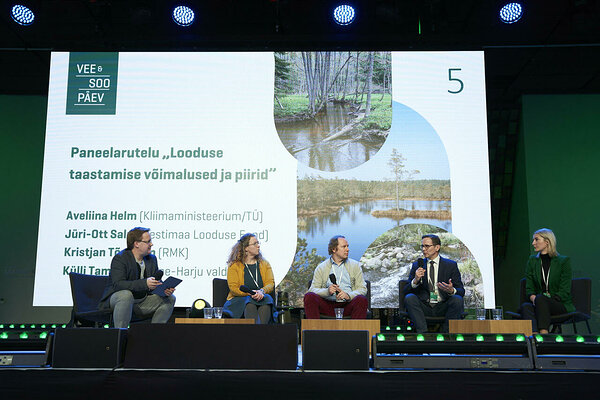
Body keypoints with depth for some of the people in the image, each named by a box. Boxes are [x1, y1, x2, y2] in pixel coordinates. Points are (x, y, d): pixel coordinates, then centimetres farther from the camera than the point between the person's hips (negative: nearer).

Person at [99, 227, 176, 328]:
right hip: (115, 299, -6)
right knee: (126, 295, -39)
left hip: (142, 301, 7)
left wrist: (165, 289, -16)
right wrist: (145, 283, -39)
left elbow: (157, 282, 9)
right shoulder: (119, 258, -15)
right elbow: (118, 284, -27)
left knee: (170, 298, -5)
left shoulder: (152, 258, 7)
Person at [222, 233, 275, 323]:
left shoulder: (265, 264, 18)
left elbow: (271, 283, 6)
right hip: (239, 300, -2)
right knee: (250, 304, -36)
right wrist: (250, 293, -23)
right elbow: (233, 288, -5)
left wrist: (261, 291, -19)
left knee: (267, 298, -33)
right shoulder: (234, 265, 6)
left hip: (261, 298, 2)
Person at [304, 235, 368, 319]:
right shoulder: (321, 267, 13)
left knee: (362, 300, -32)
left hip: (347, 304, 0)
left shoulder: (355, 265, 15)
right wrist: (327, 291, -18)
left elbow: (362, 288, 6)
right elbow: (313, 289, 4)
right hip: (328, 304, 0)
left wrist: (349, 295, -15)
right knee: (309, 297, -26)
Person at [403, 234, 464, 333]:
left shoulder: (451, 265, 8)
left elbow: (461, 291, 2)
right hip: (424, 307, 1)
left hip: (443, 308, -1)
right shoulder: (417, 265, 11)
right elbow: (406, 291, 5)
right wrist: (415, 280, -16)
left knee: (457, 299, -28)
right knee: (409, 297, -26)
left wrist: (452, 290, -22)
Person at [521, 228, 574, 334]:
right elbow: (529, 288, 9)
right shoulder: (532, 261, 14)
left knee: (540, 298, -35)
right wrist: (533, 298, -13)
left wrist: (549, 298, -18)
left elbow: (565, 291, -4)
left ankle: (543, 333, -43)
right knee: (525, 306, -31)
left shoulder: (564, 261, 2)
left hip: (562, 305, -3)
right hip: (539, 303, 3)